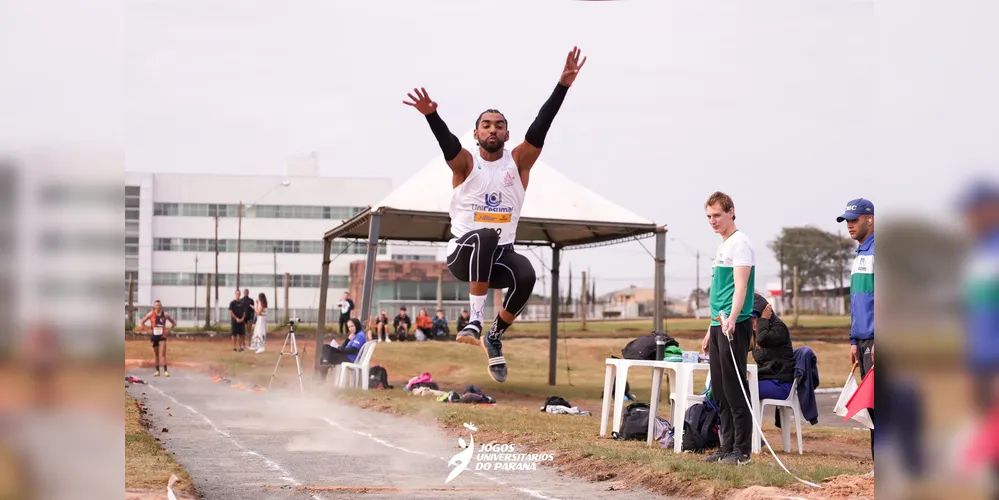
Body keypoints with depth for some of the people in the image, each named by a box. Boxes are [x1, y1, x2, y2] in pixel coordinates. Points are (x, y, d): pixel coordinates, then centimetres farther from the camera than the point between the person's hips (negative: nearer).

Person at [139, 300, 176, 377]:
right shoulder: (151, 314, 0)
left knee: (163, 354, -13)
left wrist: (168, 331, -2)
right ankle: (157, 371, 15)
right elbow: (142, 322, 7)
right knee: (156, 355, 8)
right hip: (154, 336, 2)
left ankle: (165, 371, -16)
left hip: (162, 336, -2)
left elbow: (174, 323, 8)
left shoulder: (165, 314, -1)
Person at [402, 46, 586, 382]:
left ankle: (495, 338, -8)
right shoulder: (466, 163, 1)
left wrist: (563, 84, -18)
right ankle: (475, 320, -35)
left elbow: (540, 127, -5)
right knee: (485, 236, -37)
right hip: (463, 252, -2)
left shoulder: (519, 162, 7)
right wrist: (431, 115, -41)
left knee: (525, 275, -32)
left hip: (499, 256, 2)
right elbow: (447, 141, -19)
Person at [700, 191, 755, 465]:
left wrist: (732, 319, -34)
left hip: (734, 326, -10)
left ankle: (741, 451, -6)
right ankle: (727, 447, 15)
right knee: (720, 392, 10)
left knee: (735, 391, -8)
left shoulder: (740, 243, -8)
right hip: (719, 326, 10)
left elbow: (740, 286, -20)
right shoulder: (722, 246, 20)